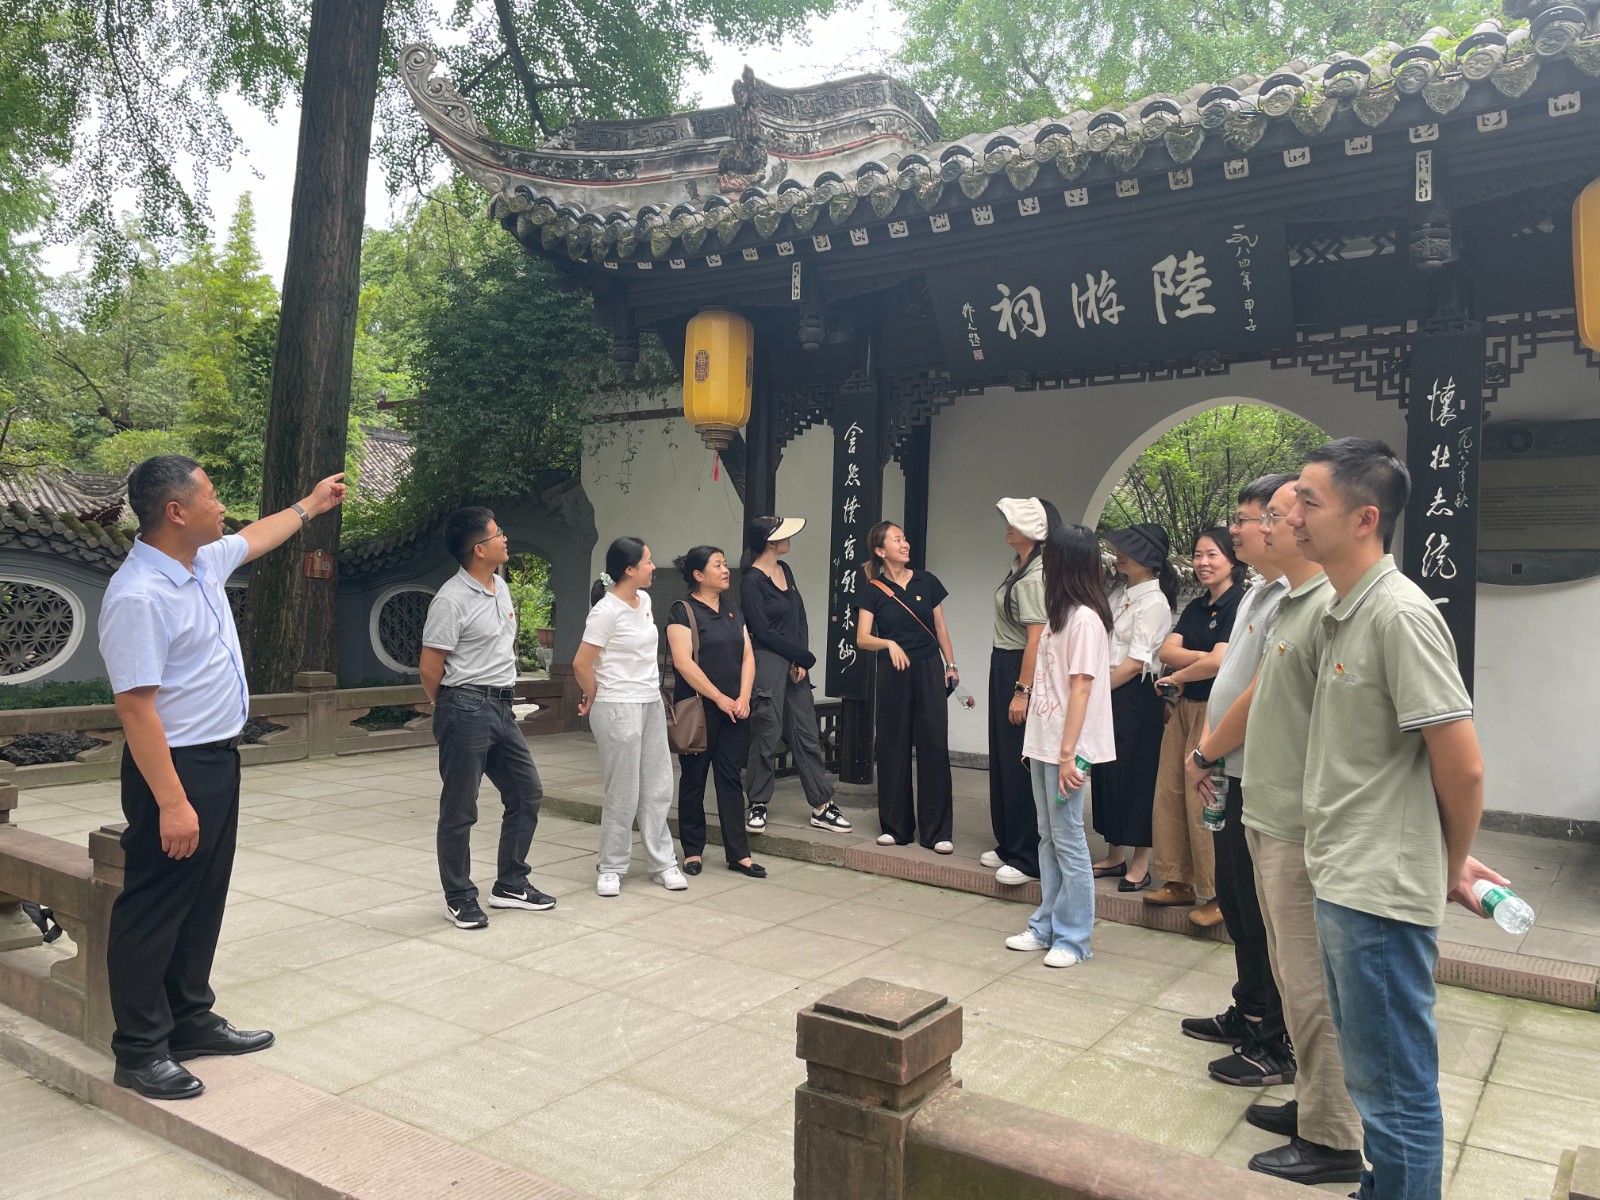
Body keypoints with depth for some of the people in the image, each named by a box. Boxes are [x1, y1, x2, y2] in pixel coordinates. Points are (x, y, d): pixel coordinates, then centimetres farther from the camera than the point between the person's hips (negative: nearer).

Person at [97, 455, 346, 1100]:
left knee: (204, 901, 18)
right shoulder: (138, 597, -24)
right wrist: (171, 803, -27)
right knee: (154, 911, 2)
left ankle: (191, 1019, 32)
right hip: (174, 768, -10)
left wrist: (310, 504, 41)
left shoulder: (205, 562, 4)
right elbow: (135, 706, -26)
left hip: (219, 757, 10)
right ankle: (139, 1052, 15)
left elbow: (255, 537, 28)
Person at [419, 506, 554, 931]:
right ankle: (459, 898, 17)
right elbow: (429, 669, -12)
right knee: (459, 810, 3)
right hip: (466, 709, -9)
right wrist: (455, 710, 2)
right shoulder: (451, 600, -16)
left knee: (526, 794, 13)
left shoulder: (501, 587, 10)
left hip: (501, 708, 9)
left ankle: (510, 885, 26)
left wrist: (502, 695, 18)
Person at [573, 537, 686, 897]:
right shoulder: (607, 611, -17)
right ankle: (611, 868, 16)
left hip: (652, 704, 7)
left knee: (658, 787, 10)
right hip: (619, 708, -7)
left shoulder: (644, 600, 7)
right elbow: (581, 664, -15)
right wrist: (595, 698, -1)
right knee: (624, 793, 1)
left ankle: (662, 863, 20)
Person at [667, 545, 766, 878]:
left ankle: (738, 853, 10)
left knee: (731, 778, 6)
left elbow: (747, 656, 10)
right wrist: (719, 698, -15)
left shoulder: (732, 614, 14)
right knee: (694, 779, 5)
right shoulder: (683, 612, -6)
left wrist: (743, 697, -5)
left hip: (733, 710, 6)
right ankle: (692, 851, 16)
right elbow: (683, 662, -15)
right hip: (698, 709, -5)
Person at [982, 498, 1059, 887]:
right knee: (1004, 762, 15)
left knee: (1021, 766, -4)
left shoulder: (1035, 577, -19)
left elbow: (1037, 639, -24)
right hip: (1004, 669, 10)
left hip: (1021, 672, -10)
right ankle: (1009, 845, 26)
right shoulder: (1019, 567, 12)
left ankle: (1028, 859, 5)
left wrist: (1022, 692, -25)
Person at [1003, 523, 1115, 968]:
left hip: (1064, 748, -9)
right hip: (1043, 742, 9)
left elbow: (1081, 689, -17)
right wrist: (1035, 744, 10)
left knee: (1068, 839, -1)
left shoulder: (1084, 619, -14)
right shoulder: (1061, 614, 12)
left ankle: (1072, 938, 9)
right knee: (1048, 838, 14)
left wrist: (1068, 753, -18)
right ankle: (1046, 926, 24)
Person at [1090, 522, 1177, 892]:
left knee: (1135, 777, 0)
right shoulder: (1119, 593, 12)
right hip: (1108, 695, 8)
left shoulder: (1154, 602, -13)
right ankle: (1114, 856, 25)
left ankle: (1140, 863, 13)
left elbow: (1136, 663, -17)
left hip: (1135, 697, -8)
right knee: (1106, 774, 12)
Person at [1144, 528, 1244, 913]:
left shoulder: (1238, 604, -10)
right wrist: (1203, 658, -12)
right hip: (1185, 707, 8)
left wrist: (1179, 675, -3)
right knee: (1169, 794, 9)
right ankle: (1178, 881, 21)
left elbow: (1219, 661, -18)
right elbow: (1167, 651, 4)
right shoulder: (1196, 607, 15)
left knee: (1205, 803, -6)